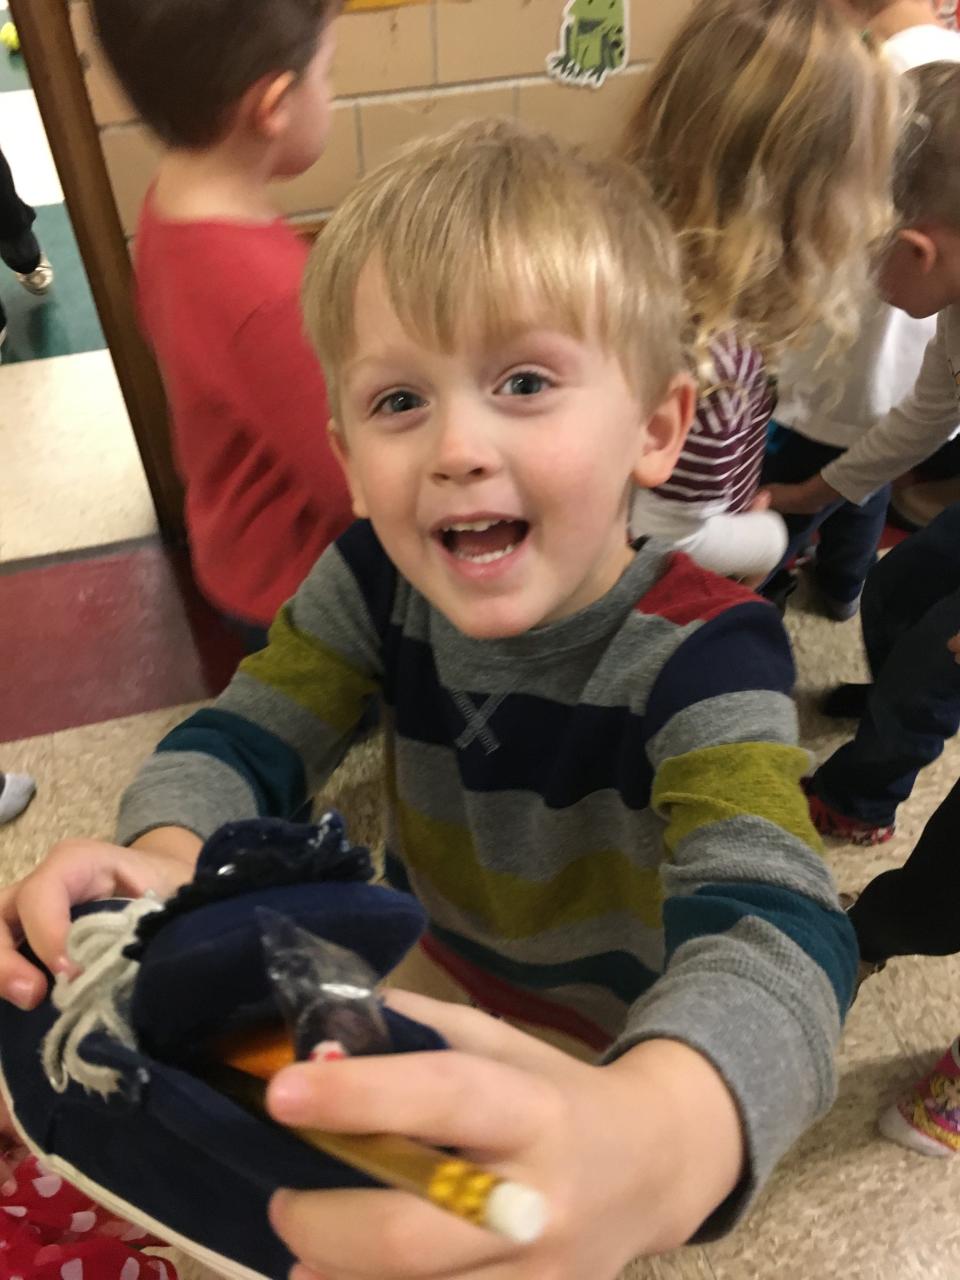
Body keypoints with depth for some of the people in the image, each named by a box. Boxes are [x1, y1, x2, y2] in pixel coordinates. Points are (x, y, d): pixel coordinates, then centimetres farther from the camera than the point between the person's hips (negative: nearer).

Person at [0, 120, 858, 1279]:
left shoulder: (699, 656, -33)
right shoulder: (377, 577, -19)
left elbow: (770, 932, -46)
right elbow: (246, 737, -17)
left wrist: (649, 1140, -69)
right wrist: (165, 855, -40)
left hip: (618, 1037, -3)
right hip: (432, 969, 4)